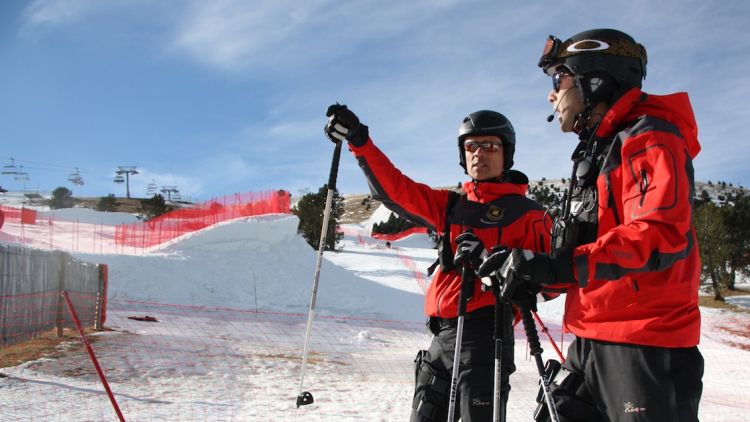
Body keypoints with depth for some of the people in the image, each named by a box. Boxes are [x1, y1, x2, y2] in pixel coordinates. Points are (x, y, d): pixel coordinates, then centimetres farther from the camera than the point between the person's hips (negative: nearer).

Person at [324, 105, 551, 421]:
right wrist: (359, 141, 3)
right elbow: (394, 187, 11)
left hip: (485, 332, -6)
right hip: (442, 335, 6)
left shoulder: (526, 212, 2)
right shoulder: (450, 205, 17)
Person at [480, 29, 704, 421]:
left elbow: (660, 236, -24)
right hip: (592, 340, 9)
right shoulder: (596, 151, 20)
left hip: (645, 347, -9)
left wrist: (563, 266, -29)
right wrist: (536, 274, 9)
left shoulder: (648, 140, -10)